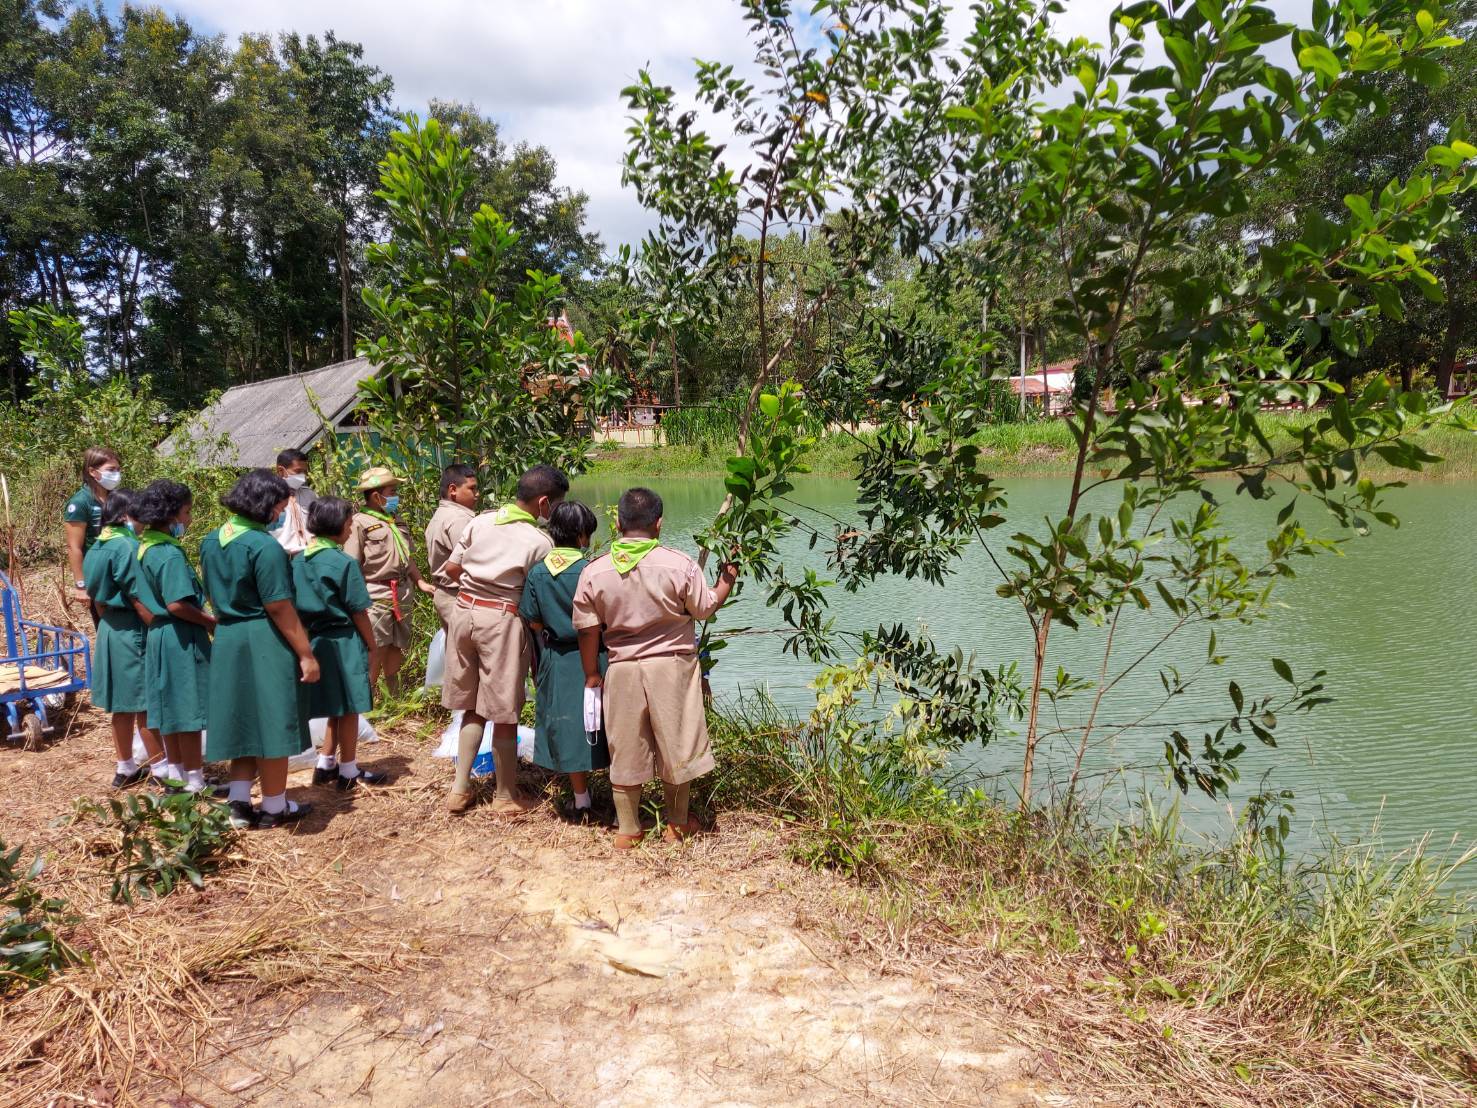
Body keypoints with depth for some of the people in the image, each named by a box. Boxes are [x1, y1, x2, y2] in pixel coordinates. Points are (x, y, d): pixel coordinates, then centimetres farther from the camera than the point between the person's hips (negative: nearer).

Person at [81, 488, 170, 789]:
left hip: (110, 630, 9)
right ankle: (161, 770, 9)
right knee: (146, 704, 0)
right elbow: (138, 599, -20)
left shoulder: (99, 547, 9)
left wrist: (107, 624, 22)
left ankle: (125, 769, 24)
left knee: (123, 705, 15)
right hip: (133, 632, -8)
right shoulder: (127, 547, -18)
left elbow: (97, 598, 14)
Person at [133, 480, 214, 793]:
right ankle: (194, 781, 6)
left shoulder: (145, 548, 9)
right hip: (181, 638, -9)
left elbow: (141, 597, 16)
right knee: (188, 710, -1)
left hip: (158, 635, 9)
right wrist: (212, 621, -14)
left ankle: (177, 774, 27)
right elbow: (177, 605, -26)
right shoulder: (170, 554, -19)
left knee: (170, 708, 16)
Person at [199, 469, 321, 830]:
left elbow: (212, 595, 15)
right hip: (265, 643, -8)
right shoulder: (265, 546, -18)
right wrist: (306, 654, -15)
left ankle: (239, 802, 19)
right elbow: (279, 608, -19)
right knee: (271, 723, 4)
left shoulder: (211, 541, 7)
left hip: (228, 639, 8)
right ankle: (274, 808, 16)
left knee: (245, 722, 18)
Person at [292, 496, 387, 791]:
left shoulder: (299, 561, 5)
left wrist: (308, 639, 17)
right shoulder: (344, 563, -15)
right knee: (349, 709, 5)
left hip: (316, 641, 7)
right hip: (344, 643, -7)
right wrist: (371, 646, -2)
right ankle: (348, 772, 14)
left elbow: (296, 606, 9)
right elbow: (358, 612, -12)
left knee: (336, 709, 19)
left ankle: (326, 766, 26)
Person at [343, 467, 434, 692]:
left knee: (396, 654, 13)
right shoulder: (360, 522, -8)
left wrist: (420, 582, 11)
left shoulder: (396, 522, 15)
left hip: (403, 597, 7)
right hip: (377, 598, -7)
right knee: (374, 656, -5)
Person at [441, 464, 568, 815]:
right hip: (502, 619, -6)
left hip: (464, 609, 6)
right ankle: (506, 795, 20)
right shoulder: (540, 541, -10)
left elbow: (451, 568, 9)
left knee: (473, 706, 18)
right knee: (504, 712, 6)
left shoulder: (480, 521, 5)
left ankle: (460, 788, 22)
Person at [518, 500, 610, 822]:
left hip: (556, 660, 3)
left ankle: (581, 803, 22)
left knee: (568, 729, 12)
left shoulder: (537, 572, -4)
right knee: (599, 723, 9)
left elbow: (533, 621, 1)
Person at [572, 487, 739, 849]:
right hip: (672, 666, -2)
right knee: (676, 746, 14)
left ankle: (627, 830, 24)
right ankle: (677, 824, 28)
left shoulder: (594, 572, -6)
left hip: (622, 669, 2)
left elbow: (587, 630, -1)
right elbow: (706, 607, -1)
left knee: (626, 750, 14)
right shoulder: (679, 564, -13)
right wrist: (727, 579, 18)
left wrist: (592, 674, 13)